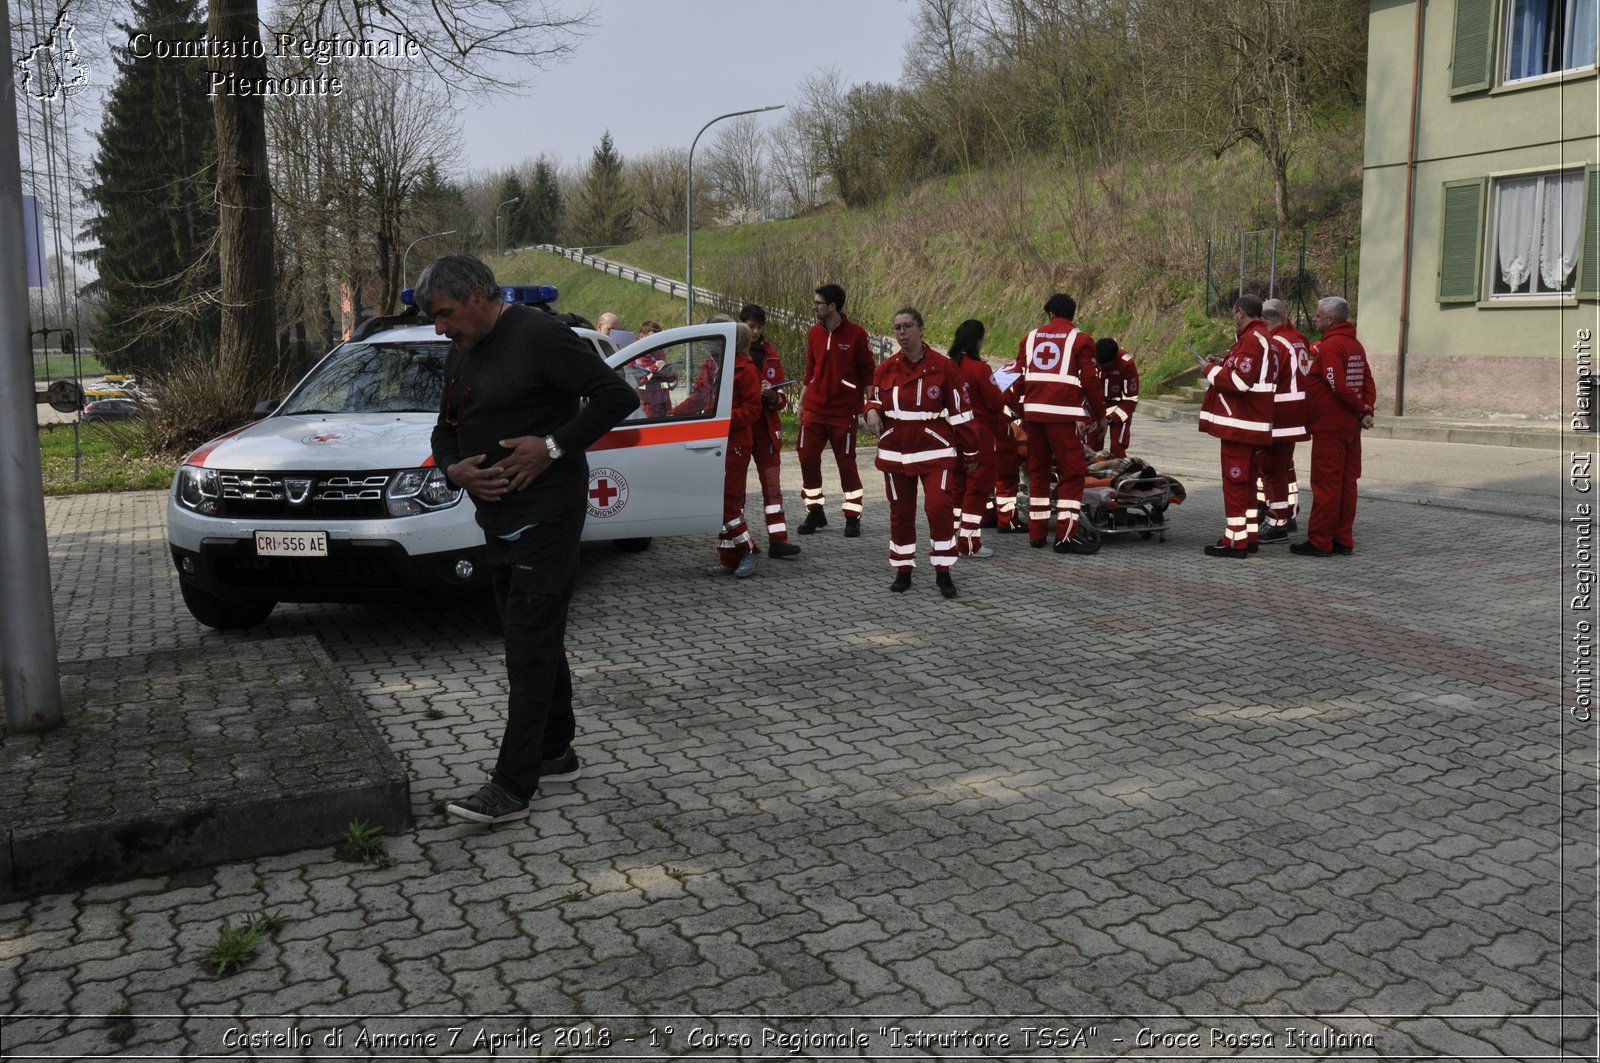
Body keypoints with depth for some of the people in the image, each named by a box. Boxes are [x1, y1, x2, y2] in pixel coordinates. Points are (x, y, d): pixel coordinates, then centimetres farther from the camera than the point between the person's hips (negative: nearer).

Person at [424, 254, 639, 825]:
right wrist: (455, 469, 0)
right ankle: (555, 754, 27)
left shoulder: (539, 336, -12)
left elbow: (618, 396, -16)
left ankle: (512, 787, -6)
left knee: (530, 648, -8)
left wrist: (553, 446, -20)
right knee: (538, 642, 15)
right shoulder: (461, 354, 15)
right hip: (497, 517, 9)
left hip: (545, 516, -9)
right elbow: (445, 430, 22)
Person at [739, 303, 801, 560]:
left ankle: (778, 539, -1)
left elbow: (781, 399, 9)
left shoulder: (771, 358, 9)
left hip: (765, 428, 3)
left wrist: (772, 396, -14)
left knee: (772, 484, 0)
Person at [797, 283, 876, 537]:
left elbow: (867, 372, -3)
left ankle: (853, 517, 12)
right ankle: (815, 513, 16)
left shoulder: (856, 334, -8)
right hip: (814, 410, 5)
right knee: (807, 458, 2)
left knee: (846, 463, 0)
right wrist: (802, 402, 14)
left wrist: (868, 405, -6)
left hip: (844, 412, -5)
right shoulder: (814, 333, 6)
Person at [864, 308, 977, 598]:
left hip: (934, 452, -3)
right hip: (895, 452, 3)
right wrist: (873, 411, -11)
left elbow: (959, 411, -1)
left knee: (939, 506, -14)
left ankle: (943, 572, -1)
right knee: (900, 512, 9)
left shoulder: (942, 366, -5)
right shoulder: (886, 368, 3)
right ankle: (903, 571, 23)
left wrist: (970, 452, 2)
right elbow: (875, 399, 16)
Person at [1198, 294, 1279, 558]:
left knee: (1235, 481, -7)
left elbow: (1240, 381, -23)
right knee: (1247, 481, 16)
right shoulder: (1264, 337, 17)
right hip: (1254, 424, 10)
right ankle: (1250, 535, 23)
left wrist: (1212, 370, -9)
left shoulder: (1252, 339, -16)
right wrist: (1224, 364, 12)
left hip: (1239, 424, -10)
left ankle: (1236, 540, -5)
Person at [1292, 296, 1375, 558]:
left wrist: (1360, 407, -7)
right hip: (1351, 427, 9)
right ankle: (1344, 540, 16)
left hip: (1329, 426, -9)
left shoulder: (1329, 345, -14)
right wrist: (1366, 410, 2)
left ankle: (1319, 542, 0)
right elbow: (1368, 382, 12)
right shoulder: (1355, 345, 15)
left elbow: (1338, 386, -21)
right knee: (1347, 483, 11)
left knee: (1325, 483, -4)